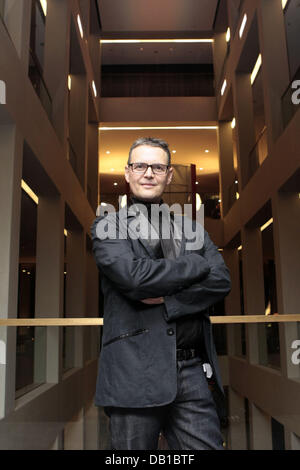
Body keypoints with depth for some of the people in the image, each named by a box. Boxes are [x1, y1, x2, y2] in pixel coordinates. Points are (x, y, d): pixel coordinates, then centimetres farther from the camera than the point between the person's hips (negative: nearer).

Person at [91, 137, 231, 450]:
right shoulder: (108, 226, 4)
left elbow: (221, 281, 2)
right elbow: (133, 275, -14)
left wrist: (166, 298, -12)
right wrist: (197, 265, -4)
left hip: (193, 369, 3)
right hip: (135, 373, -3)